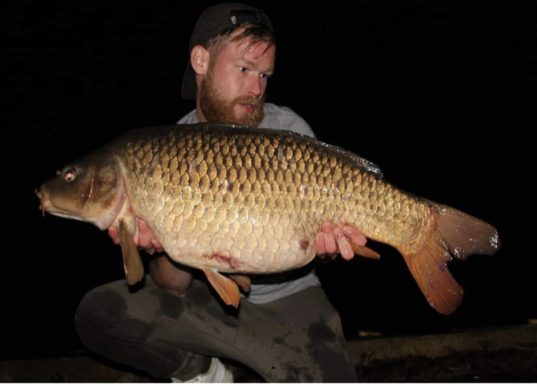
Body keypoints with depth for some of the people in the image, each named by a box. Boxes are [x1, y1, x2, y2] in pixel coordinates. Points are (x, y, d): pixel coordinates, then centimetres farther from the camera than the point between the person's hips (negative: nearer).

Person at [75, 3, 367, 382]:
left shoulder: (290, 131, -12)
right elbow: (173, 287, -9)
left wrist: (325, 239, -33)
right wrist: (166, 248, -32)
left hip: (286, 300, -1)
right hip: (208, 295, 2)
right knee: (97, 315, -18)